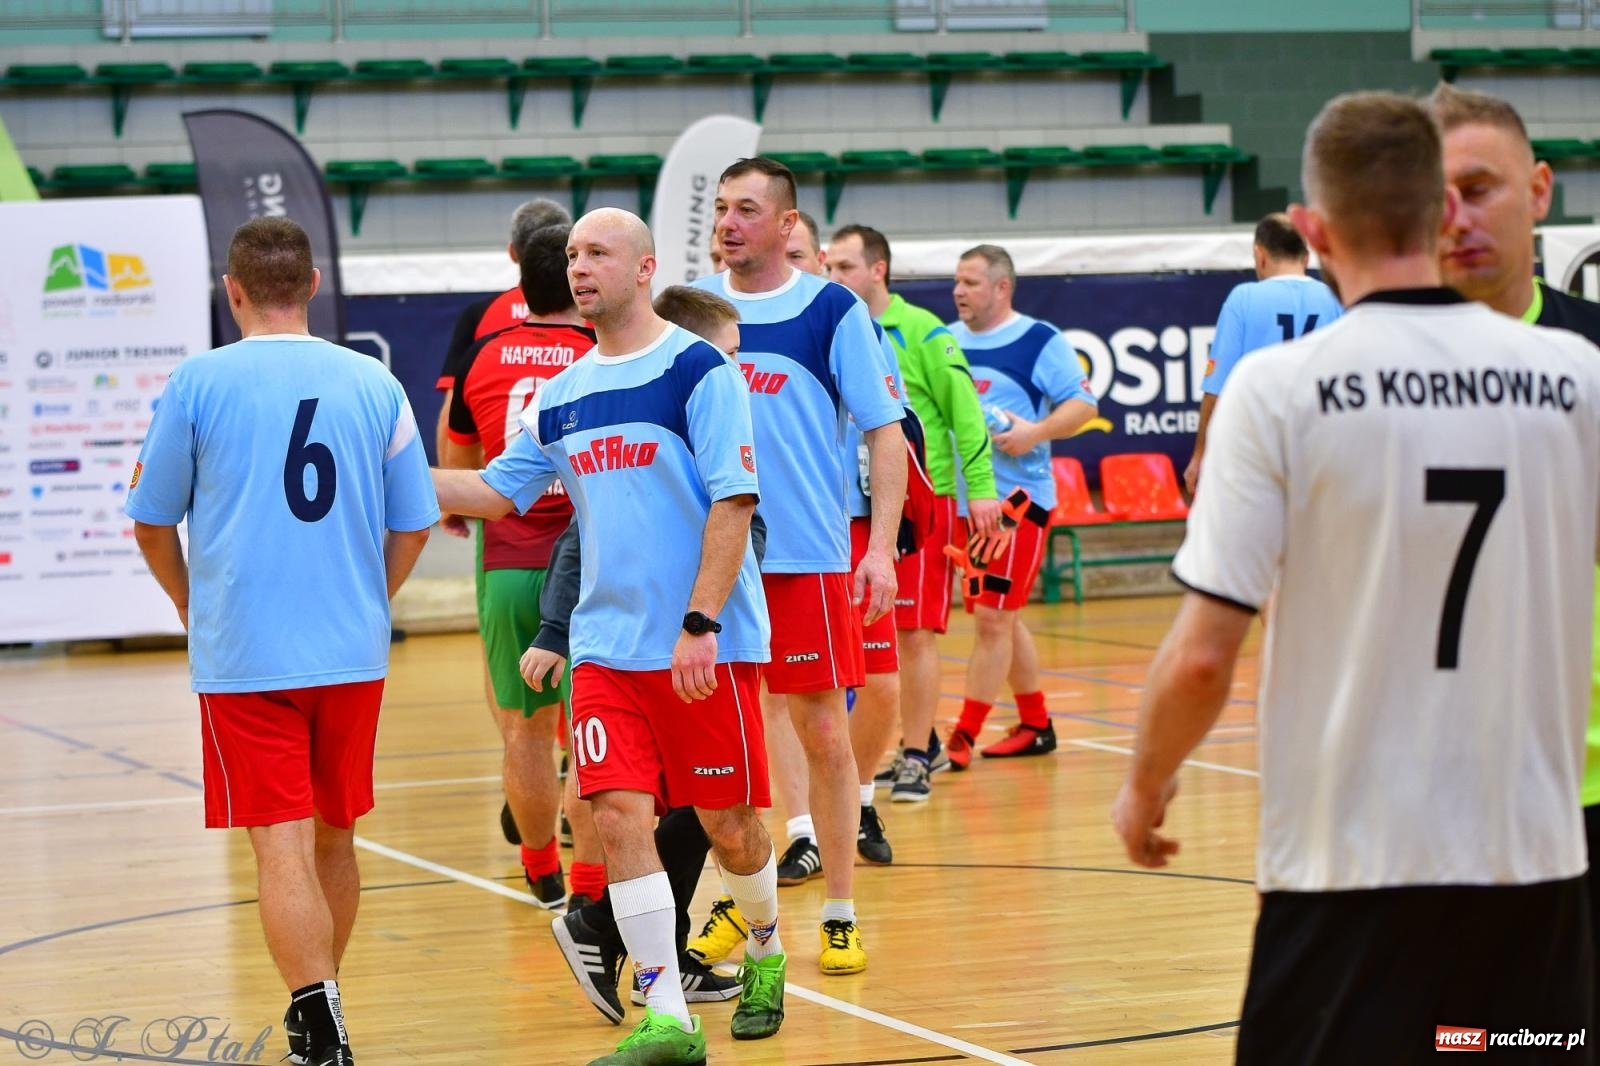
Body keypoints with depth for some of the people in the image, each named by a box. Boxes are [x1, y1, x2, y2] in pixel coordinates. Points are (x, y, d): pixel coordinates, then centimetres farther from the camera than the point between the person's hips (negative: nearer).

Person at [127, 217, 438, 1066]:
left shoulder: (199, 382, -4)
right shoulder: (373, 383, 3)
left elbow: (152, 523, 4)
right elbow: (413, 525, 8)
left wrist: (194, 609, 21)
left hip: (242, 656, -3)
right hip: (353, 654, 3)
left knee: (283, 849, -4)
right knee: (334, 840, 18)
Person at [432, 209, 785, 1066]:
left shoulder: (697, 369, -7)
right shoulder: (561, 396, 11)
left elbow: (733, 502, -12)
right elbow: (496, 491, 18)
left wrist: (701, 624, -18)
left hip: (707, 645, -5)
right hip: (607, 645, 5)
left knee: (727, 823, 5)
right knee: (619, 817, -8)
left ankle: (765, 952, 35)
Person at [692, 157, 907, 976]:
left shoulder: (833, 310, -2)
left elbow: (885, 432, -2)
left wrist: (882, 547, -11)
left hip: (809, 557, -3)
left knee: (825, 736, 1)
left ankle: (840, 916, 11)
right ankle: (735, 906, 20)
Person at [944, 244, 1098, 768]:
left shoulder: (1040, 341, -5)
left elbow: (1083, 404, -7)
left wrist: (1036, 432, -23)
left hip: (1017, 496, -6)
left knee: (993, 616, -9)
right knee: (1001, 618, 14)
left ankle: (964, 735, -7)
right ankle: (1036, 725, 26)